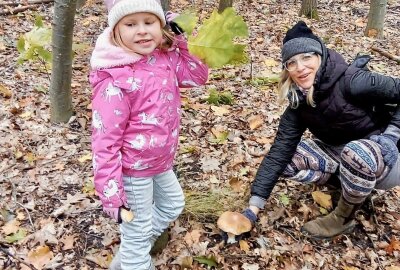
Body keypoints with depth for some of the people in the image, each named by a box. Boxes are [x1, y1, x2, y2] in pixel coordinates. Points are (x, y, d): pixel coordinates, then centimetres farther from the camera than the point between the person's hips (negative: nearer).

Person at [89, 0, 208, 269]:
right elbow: (105, 138, -25)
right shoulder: (115, 79, -27)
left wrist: (182, 41, -10)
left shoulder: (166, 57, -6)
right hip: (133, 168, -8)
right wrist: (110, 191, -23)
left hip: (160, 160, 9)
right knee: (138, 232, 9)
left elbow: (198, 76, 5)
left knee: (173, 204, 30)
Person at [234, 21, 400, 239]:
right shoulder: (299, 102, -10)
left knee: (357, 151, -38)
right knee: (286, 159, -12)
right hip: (339, 155, 5)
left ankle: (343, 218, -12)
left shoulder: (352, 81, -27)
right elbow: (279, 152, -14)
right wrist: (254, 207, -19)